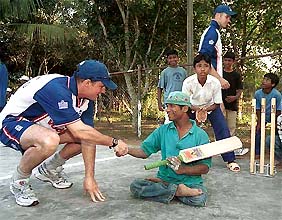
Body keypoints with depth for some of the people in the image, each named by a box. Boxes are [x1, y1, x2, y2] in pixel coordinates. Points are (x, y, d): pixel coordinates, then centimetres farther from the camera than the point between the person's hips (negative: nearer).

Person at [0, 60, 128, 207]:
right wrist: (114, 142, -25)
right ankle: (18, 182, -9)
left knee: (90, 137, -2)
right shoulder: (56, 89, -33)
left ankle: (48, 169, 18)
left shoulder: (86, 99, -8)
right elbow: (79, 131, -37)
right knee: (49, 141, -39)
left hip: (41, 124, 8)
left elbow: (86, 136, -10)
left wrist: (89, 177, -14)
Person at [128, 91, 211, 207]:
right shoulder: (163, 130, 7)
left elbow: (205, 168, -6)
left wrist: (182, 169, -22)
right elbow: (144, 151, 4)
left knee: (199, 199, -33)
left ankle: (164, 190, -9)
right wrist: (127, 149, -15)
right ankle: (177, 191, -15)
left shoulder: (200, 135, -2)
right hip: (165, 179, 3)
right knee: (135, 185, -20)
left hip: (190, 182, -2)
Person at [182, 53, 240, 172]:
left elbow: (217, 104, -14)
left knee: (223, 130, -13)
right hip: (193, 107, 0)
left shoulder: (215, 82, -26)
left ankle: (230, 160, -1)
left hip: (211, 107, 0)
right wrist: (198, 110, -34)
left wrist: (204, 110, -31)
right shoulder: (188, 82, -27)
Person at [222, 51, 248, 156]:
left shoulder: (236, 75, 7)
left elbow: (240, 90, 6)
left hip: (232, 105, 1)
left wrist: (235, 97, -15)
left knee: (232, 127, 7)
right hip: (220, 104, -1)